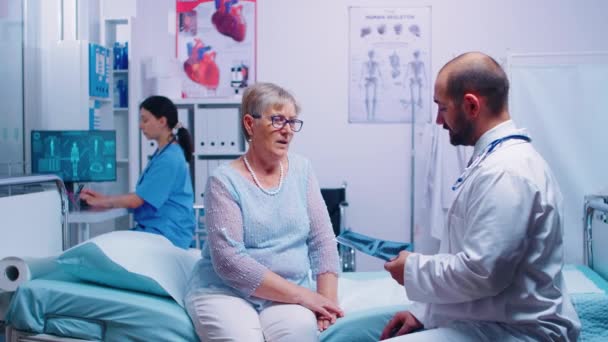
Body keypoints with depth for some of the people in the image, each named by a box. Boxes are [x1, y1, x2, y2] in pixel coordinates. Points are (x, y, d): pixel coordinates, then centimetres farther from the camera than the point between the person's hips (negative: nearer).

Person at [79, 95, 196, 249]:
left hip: (167, 234, -9)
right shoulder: (163, 154, 15)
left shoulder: (169, 158, -16)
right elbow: (143, 196, 16)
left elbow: (136, 200, -13)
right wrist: (105, 198, 10)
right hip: (156, 228, 9)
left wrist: (100, 202, 0)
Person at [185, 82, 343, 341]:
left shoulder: (301, 170, 5)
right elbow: (228, 260, -17)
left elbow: (322, 240, 4)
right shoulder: (224, 180, -9)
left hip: (289, 295, 3)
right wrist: (303, 295, -18)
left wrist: (327, 300, -9)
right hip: (224, 291, -2)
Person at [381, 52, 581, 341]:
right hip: (479, 317, 9)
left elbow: (480, 273, -25)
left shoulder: (505, 172, -21)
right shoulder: (494, 159, 12)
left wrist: (413, 269, -9)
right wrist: (422, 312, 8)